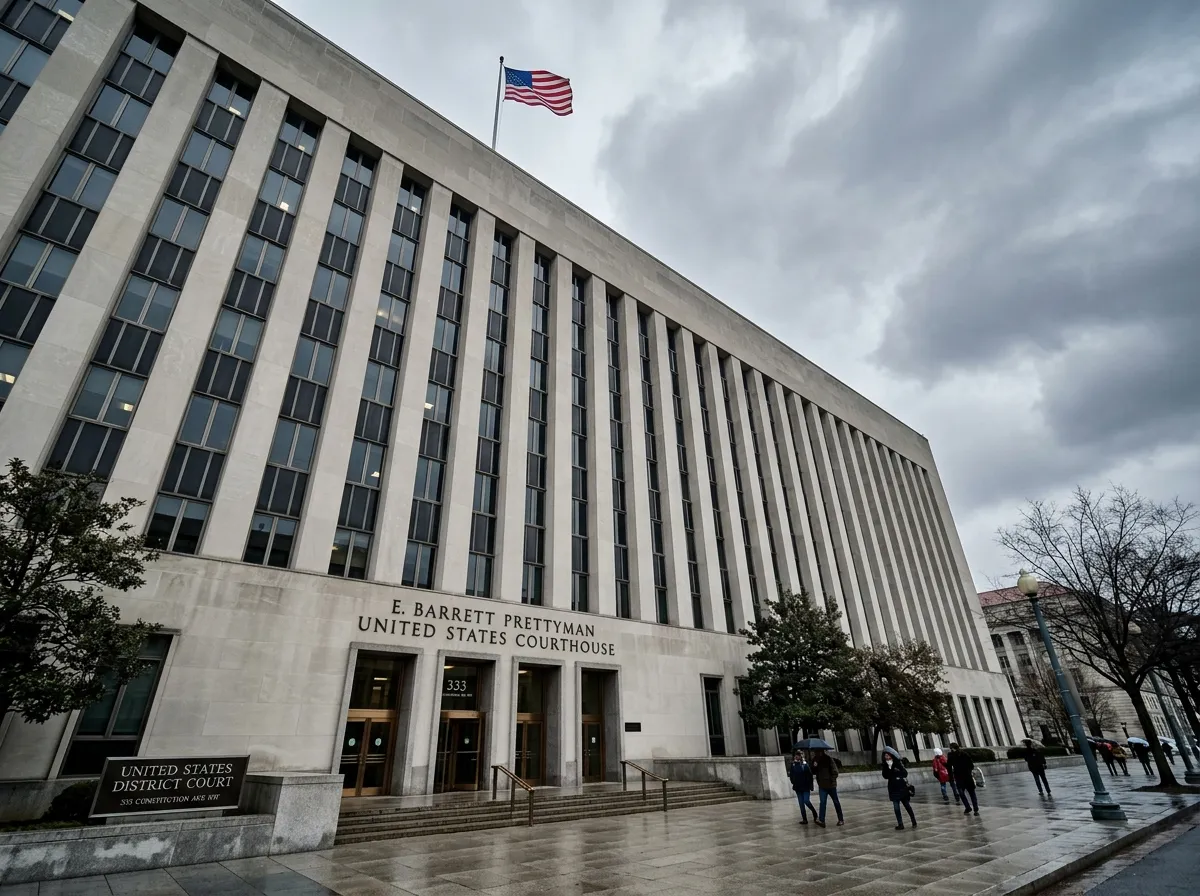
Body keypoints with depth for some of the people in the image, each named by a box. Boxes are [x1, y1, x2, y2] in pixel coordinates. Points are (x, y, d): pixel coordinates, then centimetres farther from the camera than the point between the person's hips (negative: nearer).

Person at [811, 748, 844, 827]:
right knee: (822, 802, -5)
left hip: (830, 784, -3)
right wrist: (814, 767, -14)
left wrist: (833, 780, -18)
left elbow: (834, 771, -11)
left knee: (836, 802, 11)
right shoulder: (815, 759, 3)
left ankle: (841, 819, 25)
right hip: (822, 785, 3)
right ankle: (821, 820, -9)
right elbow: (814, 772, 6)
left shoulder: (828, 758, -11)